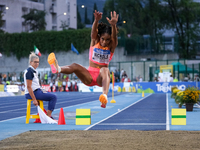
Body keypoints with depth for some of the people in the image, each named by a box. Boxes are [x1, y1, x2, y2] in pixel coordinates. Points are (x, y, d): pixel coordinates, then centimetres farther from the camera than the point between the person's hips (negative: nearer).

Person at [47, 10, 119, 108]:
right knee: (75, 66, -26)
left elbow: (114, 36, -22)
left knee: (104, 69, -37)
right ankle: (57, 69, -60)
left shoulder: (111, 46, -1)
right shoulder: (94, 41, 3)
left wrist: (113, 25, -45)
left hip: (101, 78, -2)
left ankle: (105, 95, -62)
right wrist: (96, 21, -40)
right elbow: (93, 32, -17)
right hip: (89, 75, 2)